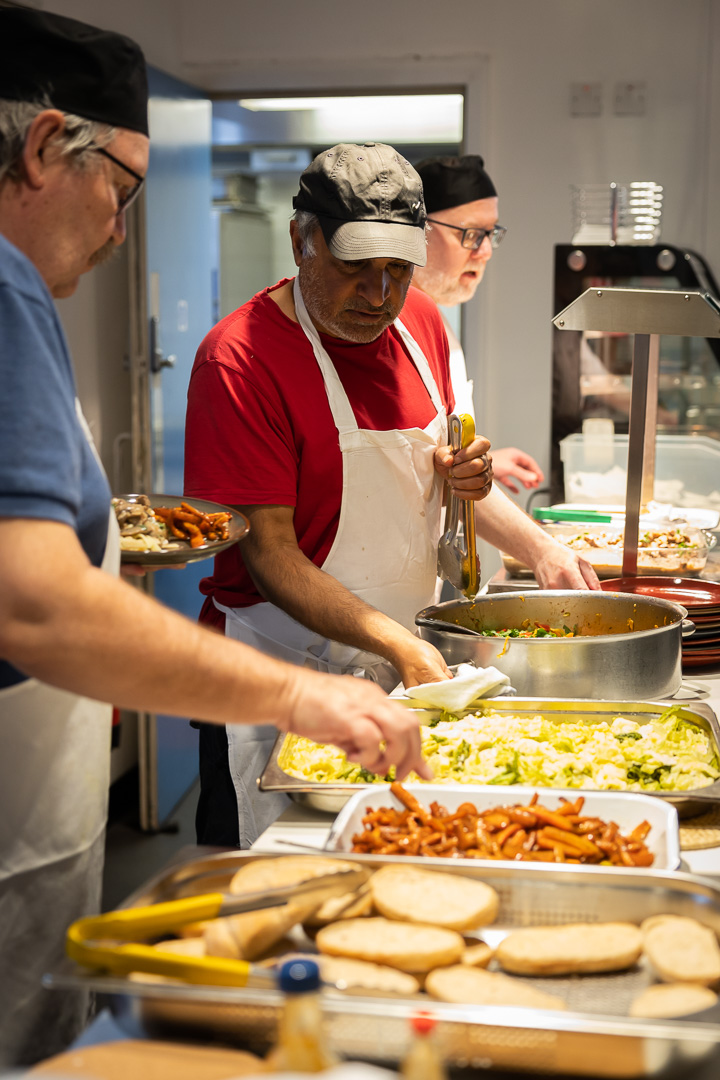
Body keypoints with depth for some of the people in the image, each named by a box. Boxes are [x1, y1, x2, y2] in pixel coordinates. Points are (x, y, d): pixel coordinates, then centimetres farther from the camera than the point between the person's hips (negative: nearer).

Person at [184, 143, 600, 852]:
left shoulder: (419, 321, 5)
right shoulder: (240, 355, -17)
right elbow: (269, 553, -19)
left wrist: (464, 473, -3)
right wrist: (396, 643, -29)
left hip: (409, 668, 6)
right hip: (283, 674, -6)